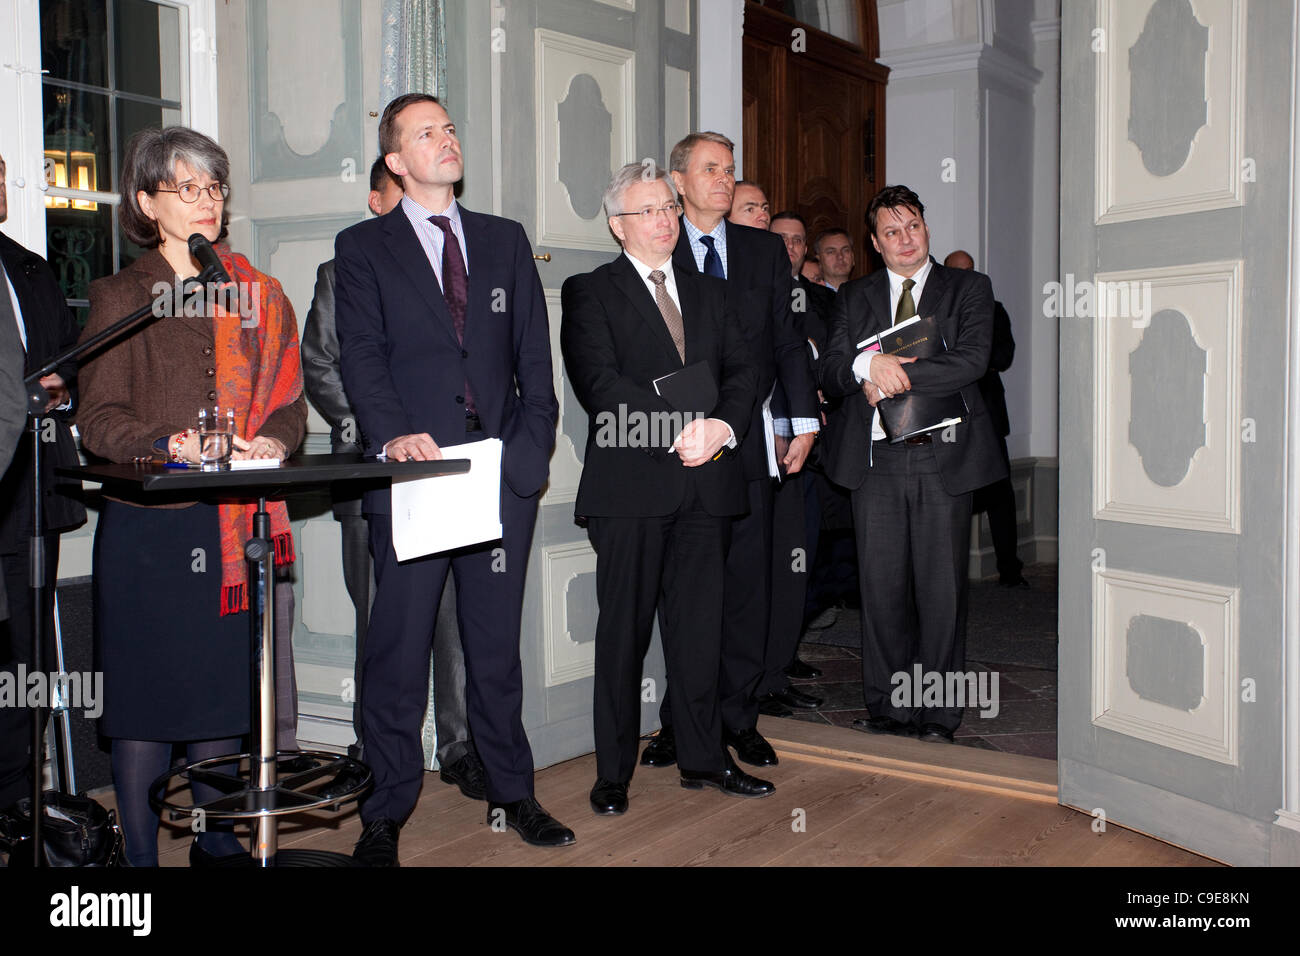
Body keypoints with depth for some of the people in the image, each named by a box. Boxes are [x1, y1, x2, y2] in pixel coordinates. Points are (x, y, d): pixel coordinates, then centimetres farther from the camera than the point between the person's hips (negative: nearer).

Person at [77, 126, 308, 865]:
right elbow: (98, 419, -3)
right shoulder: (122, 298, 5)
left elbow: (289, 402, 11)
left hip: (238, 523, 3)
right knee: (146, 694, 1)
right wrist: (178, 445, -21)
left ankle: (218, 845, 22)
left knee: (223, 690, 7)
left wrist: (270, 443, -11)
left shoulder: (258, 294, 14)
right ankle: (140, 853, 14)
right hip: (147, 524, -2)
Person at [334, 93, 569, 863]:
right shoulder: (363, 249, 7)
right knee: (399, 649, -1)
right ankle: (386, 815, 11)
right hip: (414, 473, -3)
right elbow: (362, 358, -4)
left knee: (497, 642, 11)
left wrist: (534, 444, -2)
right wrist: (392, 433, -21)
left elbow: (534, 354, 11)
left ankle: (512, 793, 24)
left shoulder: (506, 241, 17)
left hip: (503, 473, 3)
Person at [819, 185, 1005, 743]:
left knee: (941, 587, 0)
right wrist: (868, 364, -16)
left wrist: (896, 375, -13)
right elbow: (830, 371, 5)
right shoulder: (854, 297, 16)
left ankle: (938, 713, 11)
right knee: (881, 586, 3)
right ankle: (889, 708, 16)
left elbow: (973, 360, -8)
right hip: (875, 457, 2)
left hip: (944, 456, -2)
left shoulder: (968, 289, 8)